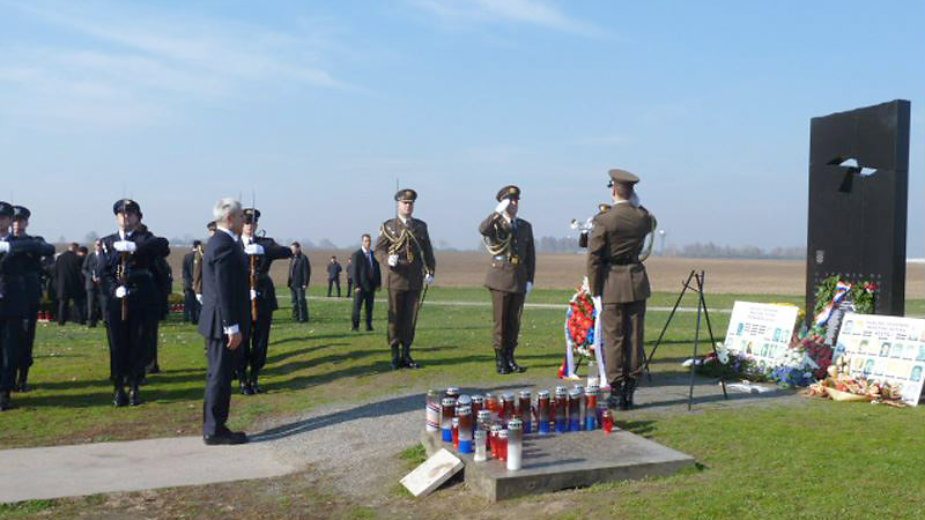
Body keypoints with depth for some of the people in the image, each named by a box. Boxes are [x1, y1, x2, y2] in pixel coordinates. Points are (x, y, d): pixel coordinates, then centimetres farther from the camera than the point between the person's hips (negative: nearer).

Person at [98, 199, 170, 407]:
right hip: (116, 301, 1)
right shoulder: (108, 241, 14)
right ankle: (118, 389, 11)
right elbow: (103, 271, 5)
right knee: (117, 345, 1)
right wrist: (114, 289, -13)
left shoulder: (146, 238, 7)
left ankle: (134, 388, 14)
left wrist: (134, 246, -28)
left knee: (139, 344, 2)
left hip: (143, 300, -1)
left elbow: (163, 245, -17)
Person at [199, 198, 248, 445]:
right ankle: (215, 431, 5)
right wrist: (233, 327, -22)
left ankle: (214, 428, 24)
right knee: (220, 377, -2)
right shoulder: (225, 245, -18)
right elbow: (225, 290, -23)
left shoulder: (218, 242, 15)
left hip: (219, 323, 10)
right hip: (225, 323, -10)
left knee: (219, 376, 15)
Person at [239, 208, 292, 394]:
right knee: (242, 343, 1)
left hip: (263, 299, 2)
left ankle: (254, 378, 22)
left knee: (260, 343, 7)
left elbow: (287, 252, -13)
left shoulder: (266, 243, 6)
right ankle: (243, 380, 15)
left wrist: (262, 249, -26)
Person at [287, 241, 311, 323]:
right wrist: (289, 282, 12)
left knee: (301, 300, -6)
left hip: (300, 284, -8)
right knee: (295, 301, 11)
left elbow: (307, 271, -12)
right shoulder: (292, 258, 15)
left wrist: (305, 283, -17)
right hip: (292, 284, 8)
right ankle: (296, 317, 18)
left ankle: (303, 317, 0)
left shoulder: (303, 258, -9)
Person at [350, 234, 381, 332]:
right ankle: (355, 325, 4)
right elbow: (354, 271, -8)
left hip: (371, 286, 4)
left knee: (369, 307, 7)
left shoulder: (374, 254, 11)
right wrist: (357, 285, -14)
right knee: (357, 306, -2)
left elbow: (377, 270, 13)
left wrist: (378, 283, 6)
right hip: (361, 286, -4)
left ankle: (369, 325, 12)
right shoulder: (356, 255, -4)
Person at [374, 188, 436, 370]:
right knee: (395, 317, 2)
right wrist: (388, 259, -21)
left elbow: (427, 251, 13)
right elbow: (378, 250, -1)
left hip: (415, 279, 2)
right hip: (396, 278, -2)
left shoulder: (421, 226, 11)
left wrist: (430, 271, 3)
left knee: (411, 317, 3)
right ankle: (395, 356, 9)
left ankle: (406, 354, 12)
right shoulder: (388, 226, 3)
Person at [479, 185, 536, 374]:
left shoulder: (525, 226, 13)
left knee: (514, 321, 6)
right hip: (500, 278, -4)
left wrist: (530, 280, 5)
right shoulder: (496, 225, 1)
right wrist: (499, 212, -29)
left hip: (520, 280, 4)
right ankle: (500, 360, 6)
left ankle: (510, 359, 15)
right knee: (501, 321, -2)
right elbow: (483, 229, -25)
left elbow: (531, 255, 13)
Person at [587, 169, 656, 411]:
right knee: (635, 338, 10)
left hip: (612, 284, -4)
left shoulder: (604, 221, -13)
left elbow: (594, 259, -11)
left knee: (613, 339, 3)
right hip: (637, 282, 4)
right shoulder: (643, 217, 0)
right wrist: (636, 204, 21)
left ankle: (616, 393, 5)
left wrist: (595, 291, -2)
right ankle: (629, 392, 14)